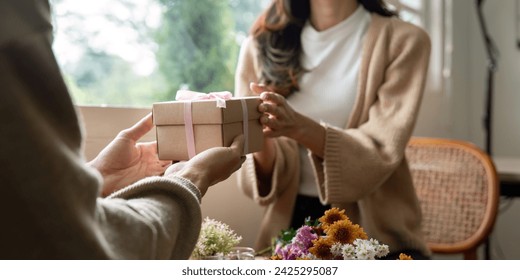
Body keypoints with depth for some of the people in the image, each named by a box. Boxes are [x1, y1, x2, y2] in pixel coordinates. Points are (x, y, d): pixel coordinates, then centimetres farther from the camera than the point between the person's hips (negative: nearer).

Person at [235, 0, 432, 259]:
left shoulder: (403, 41, -4)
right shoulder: (261, 46, 3)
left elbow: (381, 154, -15)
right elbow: (270, 176, -2)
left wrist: (300, 128, -31)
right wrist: (261, 139, -24)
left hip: (377, 229, -1)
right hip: (293, 222, 2)